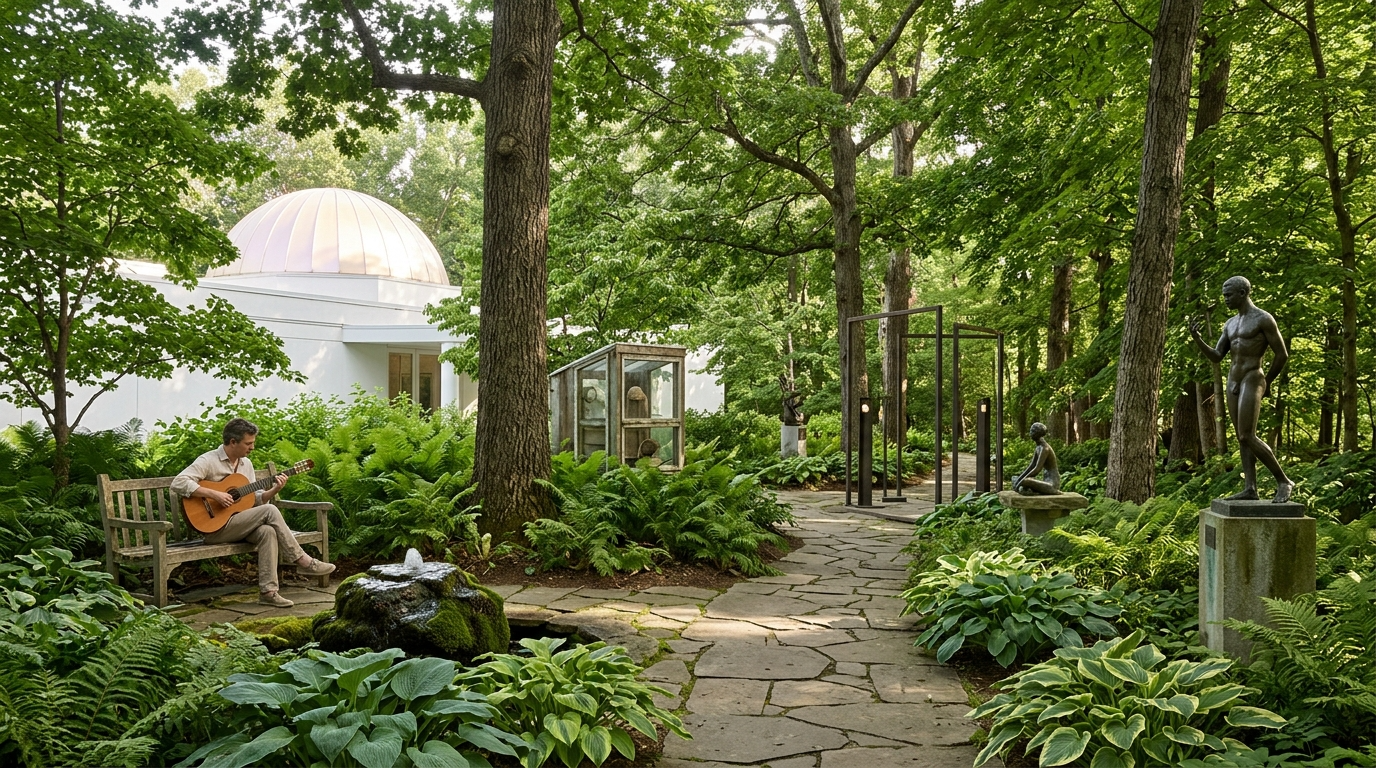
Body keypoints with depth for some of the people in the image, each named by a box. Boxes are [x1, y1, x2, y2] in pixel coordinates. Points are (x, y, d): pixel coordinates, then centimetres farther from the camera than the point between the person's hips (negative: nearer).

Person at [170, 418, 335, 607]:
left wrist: (274, 490, -4)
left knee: (268, 531, -28)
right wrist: (214, 494, -27)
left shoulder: (246, 464, 14)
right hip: (215, 527, -6)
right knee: (269, 512, -24)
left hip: (241, 524, 6)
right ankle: (304, 562, -18)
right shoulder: (208, 461, -9)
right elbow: (178, 483, -21)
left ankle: (267, 591, -30)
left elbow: (255, 499, 15)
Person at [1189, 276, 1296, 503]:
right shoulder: (1230, 324, 16)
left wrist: (1267, 382, 3)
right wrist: (1197, 338, -3)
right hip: (1233, 382, 9)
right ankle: (1250, 488, 4)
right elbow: (1216, 357, 13)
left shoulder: (1264, 319, -9)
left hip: (1252, 381, -9)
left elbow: (1282, 354, -7)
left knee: (1247, 437, -15)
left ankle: (1284, 481, -5)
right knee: (1242, 438, 4)